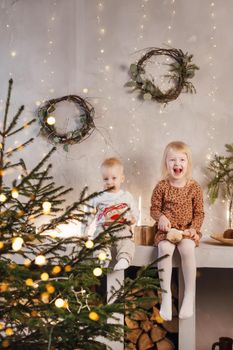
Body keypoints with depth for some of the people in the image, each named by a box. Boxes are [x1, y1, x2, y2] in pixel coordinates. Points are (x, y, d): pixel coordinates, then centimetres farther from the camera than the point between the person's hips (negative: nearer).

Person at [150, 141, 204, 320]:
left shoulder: (194, 187, 1)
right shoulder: (161, 186, 0)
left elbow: (199, 213, 4)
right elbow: (154, 208, 5)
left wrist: (194, 228, -11)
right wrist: (160, 217, -16)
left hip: (187, 230, 0)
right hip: (166, 229, 0)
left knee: (187, 248, -32)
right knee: (164, 249, -31)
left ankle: (189, 295, -19)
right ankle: (166, 295, -22)